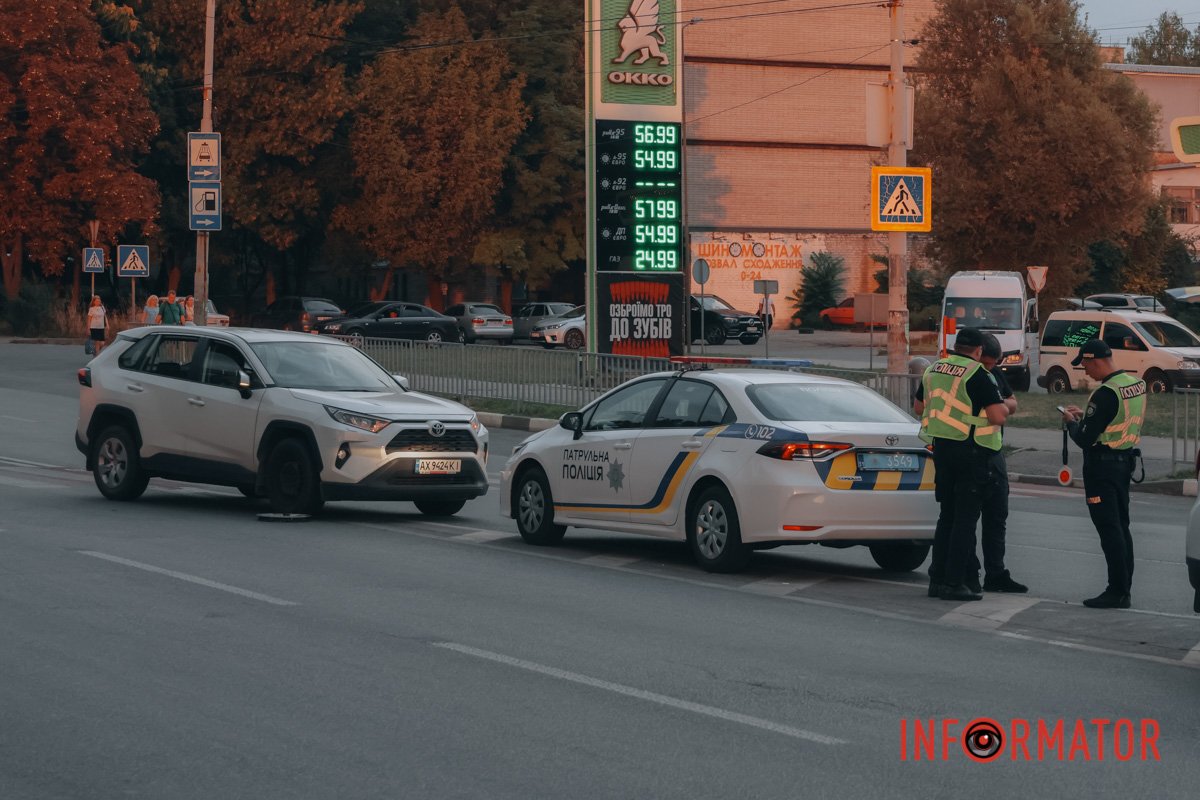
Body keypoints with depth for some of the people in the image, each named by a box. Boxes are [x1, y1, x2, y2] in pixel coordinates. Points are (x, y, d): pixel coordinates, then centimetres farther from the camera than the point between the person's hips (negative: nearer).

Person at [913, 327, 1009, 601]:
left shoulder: (934, 370, 9)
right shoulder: (976, 374, -14)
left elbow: (919, 407, 22)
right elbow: (998, 416, -19)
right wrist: (1005, 407, 2)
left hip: (941, 447, 7)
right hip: (971, 452, -7)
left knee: (947, 516, 16)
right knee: (965, 518, -2)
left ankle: (937, 578, 16)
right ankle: (954, 583, -4)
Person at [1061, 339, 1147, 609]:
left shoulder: (1106, 393, -22)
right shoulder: (1137, 384, 7)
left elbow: (1085, 439, -20)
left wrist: (1071, 422, 0)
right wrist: (1083, 415, 16)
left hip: (1102, 463, -9)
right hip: (1125, 461, 9)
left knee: (1109, 529, -6)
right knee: (1121, 528, 14)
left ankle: (1117, 591, -6)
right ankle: (1124, 589, 18)